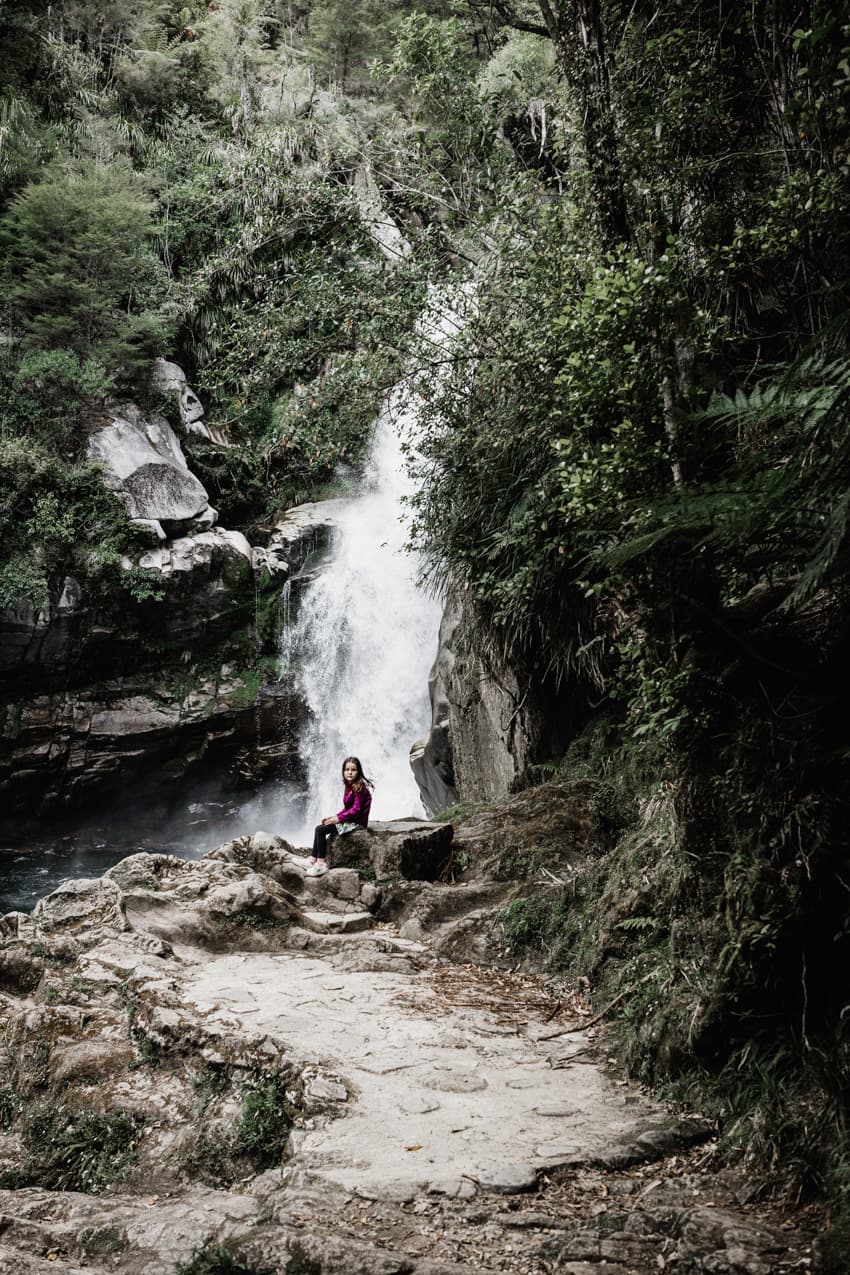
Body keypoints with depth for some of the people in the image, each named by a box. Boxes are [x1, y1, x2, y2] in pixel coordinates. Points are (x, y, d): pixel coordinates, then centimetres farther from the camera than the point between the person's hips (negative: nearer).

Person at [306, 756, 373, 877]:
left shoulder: (360, 787, -17)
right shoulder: (349, 787, 12)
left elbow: (356, 809, -21)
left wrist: (337, 819, -16)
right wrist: (334, 817, 4)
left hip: (357, 822, -10)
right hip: (349, 820, 10)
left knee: (320, 830, -14)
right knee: (319, 828, 6)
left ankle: (321, 864, -12)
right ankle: (313, 860, 3)